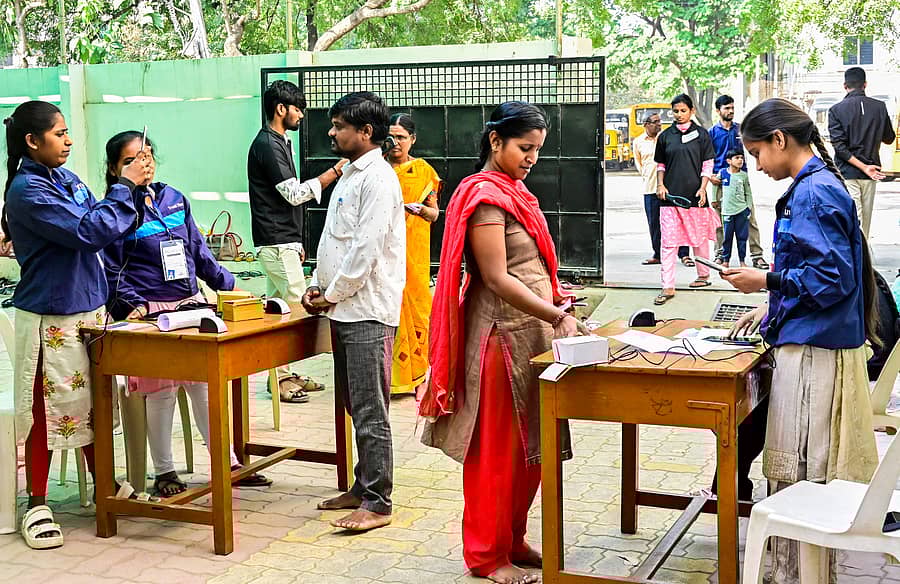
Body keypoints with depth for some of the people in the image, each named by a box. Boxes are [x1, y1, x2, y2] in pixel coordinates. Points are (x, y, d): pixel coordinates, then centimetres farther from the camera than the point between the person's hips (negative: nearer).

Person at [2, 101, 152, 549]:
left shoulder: (66, 178, 8)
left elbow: (104, 224, 11)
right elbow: (88, 232, -23)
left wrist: (133, 190, -4)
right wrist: (126, 186, -15)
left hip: (90, 307, 8)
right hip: (50, 317, -8)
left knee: (94, 402, 17)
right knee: (46, 409, 2)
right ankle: (37, 505, 14)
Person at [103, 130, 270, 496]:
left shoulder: (174, 199, 11)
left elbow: (198, 250, 17)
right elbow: (112, 271, -6)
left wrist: (227, 284, 16)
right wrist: (133, 305, -20)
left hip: (192, 303, 5)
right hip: (151, 312, -5)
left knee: (206, 383, 9)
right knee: (161, 391, -1)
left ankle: (227, 463, 18)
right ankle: (164, 473, 14)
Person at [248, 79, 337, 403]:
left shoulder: (278, 143, 18)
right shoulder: (267, 145, -13)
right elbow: (295, 193, -19)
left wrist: (296, 243, 22)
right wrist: (336, 171, -16)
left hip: (282, 242, 10)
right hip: (276, 243, -10)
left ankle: (283, 373, 17)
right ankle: (279, 376, -4)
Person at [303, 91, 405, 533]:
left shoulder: (378, 179, -13)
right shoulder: (349, 176, 18)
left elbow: (366, 248, -19)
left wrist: (331, 294, -11)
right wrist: (317, 285, 10)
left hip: (369, 312, -10)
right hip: (344, 310, 10)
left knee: (369, 411, -6)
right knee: (355, 405, 16)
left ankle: (377, 503, 1)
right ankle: (363, 488, 26)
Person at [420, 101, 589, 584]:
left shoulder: (514, 192, 14)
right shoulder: (484, 196, -14)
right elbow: (496, 279, -21)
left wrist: (550, 292, 8)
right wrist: (558, 316, -23)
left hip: (532, 333, 9)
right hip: (502, 335, -9)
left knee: (530, 447, 15)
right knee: (497, 450, 1)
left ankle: (512, 540, 28)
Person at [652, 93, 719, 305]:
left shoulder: (701, 134, 3)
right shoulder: (665, 136, 7)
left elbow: (707, 164, 3)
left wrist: (703, 188, -8)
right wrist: (660, 185, -1)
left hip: (694, 194, -1)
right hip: (670, 195, 1)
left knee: (699, 237, 11)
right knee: (668, 241, -5)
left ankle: (703, 275, 31)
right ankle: (668, 287, -5)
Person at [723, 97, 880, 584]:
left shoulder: (815, 193, -16)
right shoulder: (811, 187, 14)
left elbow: (832, 279, -20)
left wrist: (766, 281, -12)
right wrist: (772, 309, 19)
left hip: (814, 352, -10)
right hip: (810, 343, 10)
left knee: (804, 476, -1)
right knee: (797, 473, 16)